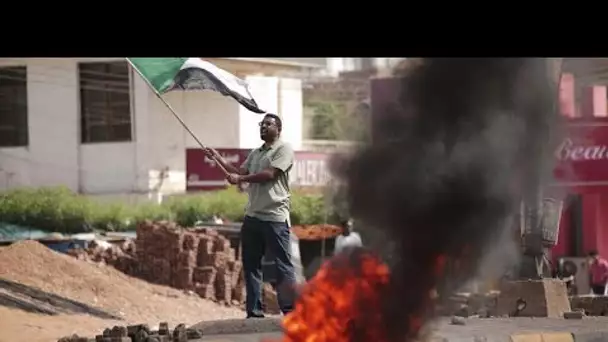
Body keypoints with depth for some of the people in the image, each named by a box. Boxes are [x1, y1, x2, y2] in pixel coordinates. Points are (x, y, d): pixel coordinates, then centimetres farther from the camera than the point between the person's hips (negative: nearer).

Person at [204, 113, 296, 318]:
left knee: (283, 265, -8)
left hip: (274, 217, -8)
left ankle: (290, 310, -9)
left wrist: (240, 178, -12)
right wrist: (218, 159, 11)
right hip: (252, 216, 8)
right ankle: (254, 311, 11)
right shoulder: (255, 153, 22)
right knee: (251, 265, 7)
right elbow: (240, 172, 19)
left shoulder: (283, 149, -3)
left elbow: (270, 174, -14)